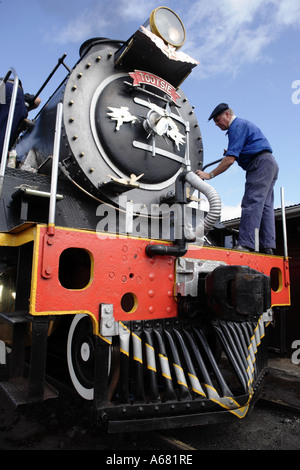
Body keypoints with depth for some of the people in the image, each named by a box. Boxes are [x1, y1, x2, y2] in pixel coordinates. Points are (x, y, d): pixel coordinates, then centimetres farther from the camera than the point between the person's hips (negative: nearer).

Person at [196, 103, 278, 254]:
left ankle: (245, 244, -21)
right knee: (265, 206, 4)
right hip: (270, 164, 10)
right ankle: (267, 246, 3)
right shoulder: (242, 124, 27)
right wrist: (230, 153, 16)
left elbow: (231, 159, -17)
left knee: (251, 204, -16)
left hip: (261, 164, -10)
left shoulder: (236, 126, -6)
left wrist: (210, 175, -14)